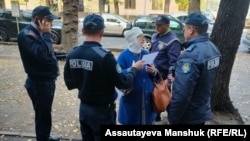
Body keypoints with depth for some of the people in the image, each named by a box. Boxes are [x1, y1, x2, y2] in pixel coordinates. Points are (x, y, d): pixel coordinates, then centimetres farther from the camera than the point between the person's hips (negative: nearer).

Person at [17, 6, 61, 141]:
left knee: (46, 113, 23)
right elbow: (41, 53, -32)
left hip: (47, 80, 9)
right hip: (39, 83, -9)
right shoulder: (26, 34, -19)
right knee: (43, 115, 5)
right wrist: (47, 34, -24)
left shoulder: (38, 32, 10)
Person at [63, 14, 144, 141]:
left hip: (84, 108, 6)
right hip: (102, 110, -5)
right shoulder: (104, 56, -25)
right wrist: (134, 69, 0)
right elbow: (123, 83, -17)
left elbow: (70, 84, 5)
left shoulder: (72, 55, -5)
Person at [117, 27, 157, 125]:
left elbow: (153, 74, 12)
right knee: (131, 121, 7)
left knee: (147, 120, 17)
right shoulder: (124, 55, -10)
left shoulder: (146, 54, 7)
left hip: (146, 97, 5)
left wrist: (153, 71, -10)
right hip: (131, 98, -5)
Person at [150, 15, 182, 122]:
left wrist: (170, 75, -34)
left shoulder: (172, 40, -17)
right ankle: (155, 116, 36)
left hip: (163, 74, -8)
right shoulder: (155, 37, 8)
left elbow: (174, 60, -24)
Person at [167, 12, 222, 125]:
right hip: (203, 111, 8)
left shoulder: (191, 54, -29)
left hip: (188, 117, -8)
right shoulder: (213, 48, 1)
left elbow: (182, 94, -31)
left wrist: (173, 119, -18)